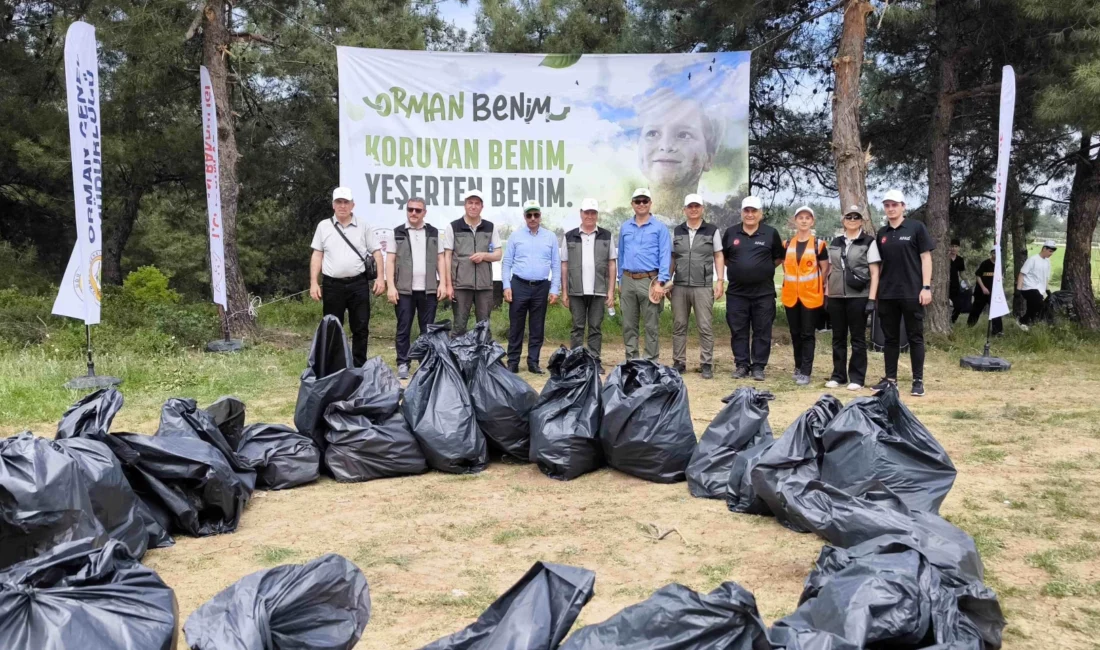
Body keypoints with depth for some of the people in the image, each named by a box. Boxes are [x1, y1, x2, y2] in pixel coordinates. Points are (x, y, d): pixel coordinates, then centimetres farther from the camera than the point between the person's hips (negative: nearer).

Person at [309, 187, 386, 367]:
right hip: (332, 285, 0)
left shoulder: (363, 227, 5)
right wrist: (313, 283, 0)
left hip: (358, 284, 0)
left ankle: (359, 367, 14)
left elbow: (376, 252, 6)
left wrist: (380, 278, -5)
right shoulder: (323, 226, 7)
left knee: (361, 328, 4)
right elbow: (317, 255, 7)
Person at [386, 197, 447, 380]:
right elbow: (390, 261, 1)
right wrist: (390, 286, -7)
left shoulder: (433, 233, 10)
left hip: (429, 290, 1)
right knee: (403, 329, 1)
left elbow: (440, 259, 9)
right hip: (404, 290, -1)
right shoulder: (397, 233, 5)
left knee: (428, 329, 5)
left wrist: (443, 283, 0)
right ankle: (403, 365, 7)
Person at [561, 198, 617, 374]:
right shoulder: (570, 237, 7)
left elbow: (612, 264, 6)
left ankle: (595, 361, 10)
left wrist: (611, 291, -1)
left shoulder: (606, 236, 7)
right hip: (576, 291, 0)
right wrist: (564, 292, 1)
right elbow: (564, 265, 6)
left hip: (598, 291, 0)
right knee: (577, 328, 5)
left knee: (596, 328, 5)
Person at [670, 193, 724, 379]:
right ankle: (679, 363, 13)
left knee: (705, 327, -2)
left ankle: (706, 364, 3)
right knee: (679, 326, 6)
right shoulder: (677, 231, 11)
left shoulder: (712, 230, 5)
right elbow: (672, 259, 13)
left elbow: (719, 257, 5)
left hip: (703, 287, -2)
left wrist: (720, 281, -3)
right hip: (679, 286, 3)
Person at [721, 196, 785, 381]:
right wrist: (737, 268, 8)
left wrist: (765, 268, 3)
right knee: (738, 331, 5)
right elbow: (723, 257, 17)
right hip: (736, 292, 1)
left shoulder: (771, 233, 1)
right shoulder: (731, 232, 5)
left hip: (764, 293, -1)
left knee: (762, 331, 2)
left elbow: (780, 257, 11)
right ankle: (741, 365, 14)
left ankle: (758, 367, 10)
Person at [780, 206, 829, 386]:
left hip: (811, 296, -4)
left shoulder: (818, 244, -3)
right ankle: (799, 366, 25)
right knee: (795, 333, 11)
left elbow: (825, 269, 2)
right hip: (791, 296, 4)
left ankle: (806, 372, 0)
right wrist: (792, 282, 10)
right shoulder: (787, 244, 8)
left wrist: (814, 285, 1)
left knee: (808, 334, -2)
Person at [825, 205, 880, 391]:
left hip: (858, 297, -4)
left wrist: (871, 299, -10)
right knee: (838, 337, 8)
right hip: (836, 297, 4)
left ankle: (857, 378, 6)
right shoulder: (835, 243, 12)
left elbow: (874, 273, -2)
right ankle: (838, 375, 16)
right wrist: (826, 294, 9)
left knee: (858, 337, 1)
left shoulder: (869, 242, 1)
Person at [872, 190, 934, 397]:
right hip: (887, 294, 4)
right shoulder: (882, 233, 11)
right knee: (890, 337, 9)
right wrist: (876, 290, 9)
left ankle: (918, 380, 7)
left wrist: (926, 287, -11)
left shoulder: (916, 228, -1)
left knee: (915, 337, 2)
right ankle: (890, 378, 17)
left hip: (912, 293, -4)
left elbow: (925, 258, -3)